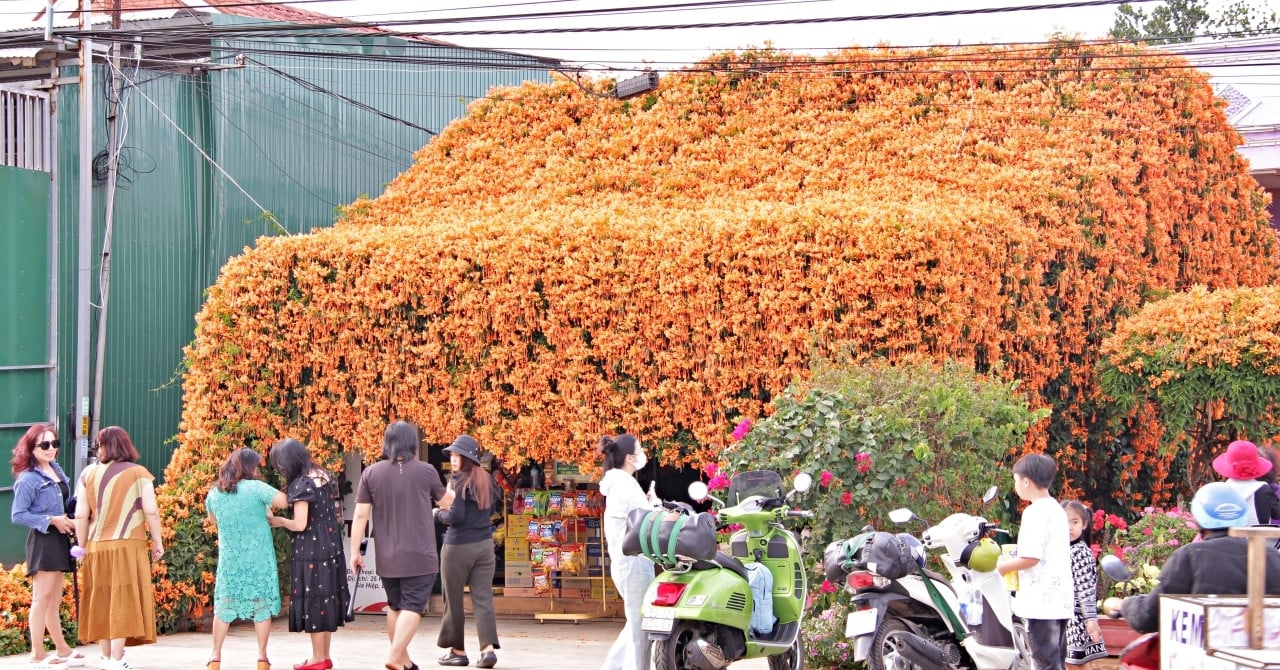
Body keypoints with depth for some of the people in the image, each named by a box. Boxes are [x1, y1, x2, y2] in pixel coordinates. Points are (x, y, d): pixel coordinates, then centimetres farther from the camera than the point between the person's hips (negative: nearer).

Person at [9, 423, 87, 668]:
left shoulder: (56, 470, 10)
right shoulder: (28, 479, -13)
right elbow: (17, 515, -15)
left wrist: (69, 522, 4)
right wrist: (52, 521, -16)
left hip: (59, 540, 8)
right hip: (43, 541, -8)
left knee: (54, 600, 16)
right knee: (42, 598, -7)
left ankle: (62, 650, 24)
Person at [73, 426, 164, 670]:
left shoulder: (90, 474, 5)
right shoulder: (138, 474, -1)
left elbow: (81, 515, 3)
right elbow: (150, 511, -9)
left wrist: (83, 547, 12)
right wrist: (157, 542, 1)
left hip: (97, 547, 3)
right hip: (128, 546, -3)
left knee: (102, 601, 12)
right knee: (124, 601, -2)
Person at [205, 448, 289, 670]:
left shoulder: (214, 493, 2)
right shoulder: (255, 488, -13)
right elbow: (283, 501, -21)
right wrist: (267, 506, -1)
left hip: (229, 560, 3)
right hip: (259, 559, -3)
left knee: (224, 606, 9)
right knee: (262, 605, 7)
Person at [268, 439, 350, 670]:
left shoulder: (301, 484, -16)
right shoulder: (325, 477, 7)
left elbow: (300, 525, -19)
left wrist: (279, 521, -3)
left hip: (310, 551, -8)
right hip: (331, 547, 8)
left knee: (313, 600, 0)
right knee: (327, 598, 12)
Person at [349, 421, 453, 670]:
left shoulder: (371, 473, -2)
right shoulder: (425, 471, -4)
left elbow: (360, 515, -3)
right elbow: (445, 501, 14)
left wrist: (355, 552, 4)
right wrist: (453, 492, 37)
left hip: (387, 557, 3)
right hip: (419, 556, -3)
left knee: (395, 606, 17)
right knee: (412, 607, -4)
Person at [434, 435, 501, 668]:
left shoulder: (459, 482, -13)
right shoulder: (487, 480, 8)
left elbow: (455, 516, -18)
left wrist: (438, 514, -1)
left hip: (459, 546, -6)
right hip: (485, 544, 6)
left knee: (454, 598, 6)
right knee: (483, 597, 2)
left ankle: (457, 650, 12)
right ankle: (488, 648, -11)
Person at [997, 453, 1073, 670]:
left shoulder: (1035, 512, -13)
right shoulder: (1057, 510, 15)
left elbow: (1031, 557, -19)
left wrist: (999, 567, -7)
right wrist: (1012, 561, 21)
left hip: (1041, 601, -10)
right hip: (1061, 601, 10)